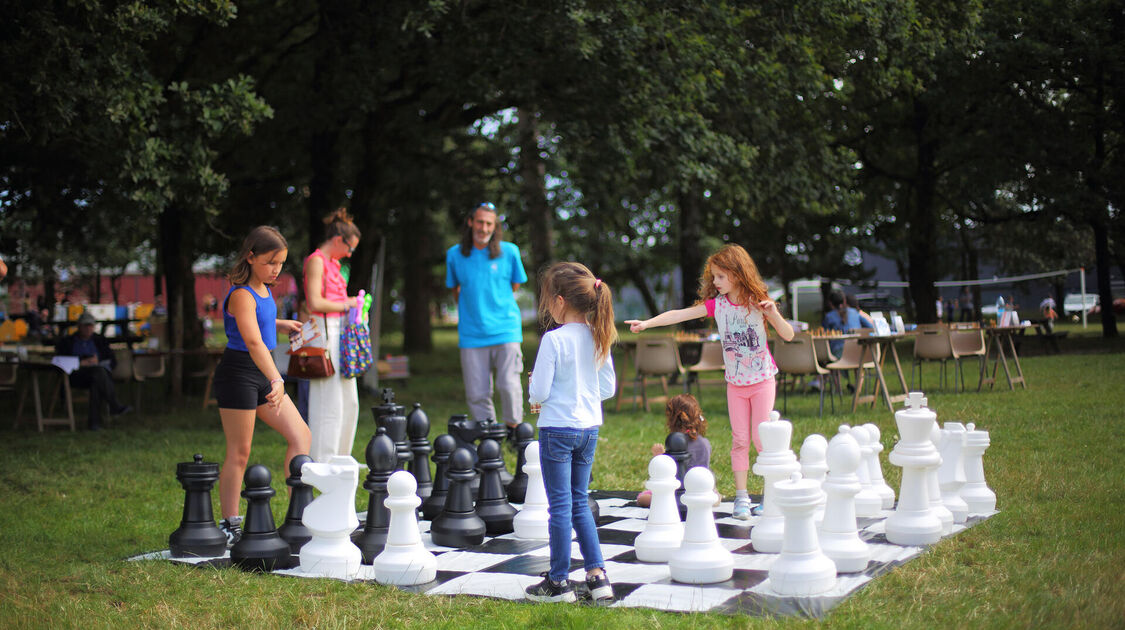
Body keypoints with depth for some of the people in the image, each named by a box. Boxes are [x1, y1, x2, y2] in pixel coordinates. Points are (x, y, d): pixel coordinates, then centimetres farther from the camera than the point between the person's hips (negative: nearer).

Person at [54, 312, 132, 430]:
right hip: (77, 375, -2)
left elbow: (113, 361, 16)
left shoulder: (100, 340, 25)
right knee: (98, 370, -37)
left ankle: (94, 420, -45)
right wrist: (82, 363, -11)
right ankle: (115, 405, -44)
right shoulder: (67, 342, 19)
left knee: (97, 382, -39)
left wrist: (97, 362, -4)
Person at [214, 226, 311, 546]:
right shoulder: (242, 295, -20)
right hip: (238, 373, -9)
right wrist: (276, 380, -44)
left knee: (301, 436, 6)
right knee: (239, 452, -3)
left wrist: (280, 324, 19)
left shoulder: (264, 290, 8)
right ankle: (230, 526, 6)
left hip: (262, 374, 9)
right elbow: (253, 342, -35)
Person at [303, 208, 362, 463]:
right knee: (329, 403, -8)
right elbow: (315, 303, -19)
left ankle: (340, 458, 24)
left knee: (349, 402, 14)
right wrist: (346, 304, -8)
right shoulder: (316, 261, -9)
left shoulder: (333, 263, 20)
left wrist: (353, 304, 9)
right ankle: (322, 463, -2)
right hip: (325, 331, -10)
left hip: (341, 333, 10)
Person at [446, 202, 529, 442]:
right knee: (476, 394, 1)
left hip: (505, 330, -1)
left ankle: (513, 429, 9)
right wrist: (470, 309, 11)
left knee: (508, 384, -14)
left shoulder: (509, 251, 0)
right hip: (471, 334, 2)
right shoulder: (455, 254, 4)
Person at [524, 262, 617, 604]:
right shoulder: (598, 338, 2)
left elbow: (538, 392, -16)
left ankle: (559, 582, 11)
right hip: (589, 428, 6)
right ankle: (597, 575, 12)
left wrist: (533, 390, 5)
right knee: (579, 502, 16)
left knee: (560, 505, 2)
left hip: (557, 429, -6)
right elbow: (608, 388, 8)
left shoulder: (553, 340, -17)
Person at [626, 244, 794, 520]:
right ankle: (741, 496, 10)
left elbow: (788, 336, -8)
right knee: (739, 439, 3)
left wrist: (773, 313, -25)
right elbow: (680, 314, -9)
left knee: (761, 438, -3)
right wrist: (646, 323, -17)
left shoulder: (758, 302, -10)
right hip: (735, 383, 3)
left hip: (762, 380, -3)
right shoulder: (717, 304, -4)